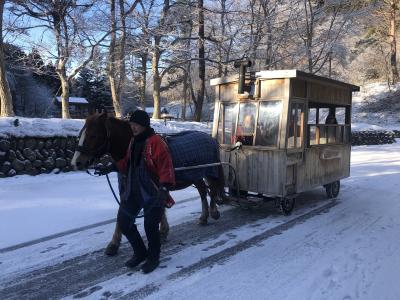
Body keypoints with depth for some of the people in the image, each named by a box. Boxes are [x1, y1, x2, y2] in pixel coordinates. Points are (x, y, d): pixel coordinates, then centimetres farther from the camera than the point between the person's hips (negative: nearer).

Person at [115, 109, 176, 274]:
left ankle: (153, 257, 27)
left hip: (152, 192, -8)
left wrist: (165, 185, -34)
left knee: (150, 226, 1)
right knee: (123, 221, 10)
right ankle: (140, 252, 31)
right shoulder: (133, 142, 11)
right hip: (132, 191, 8)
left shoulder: (156, 142, -15)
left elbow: (166, 166, -23)